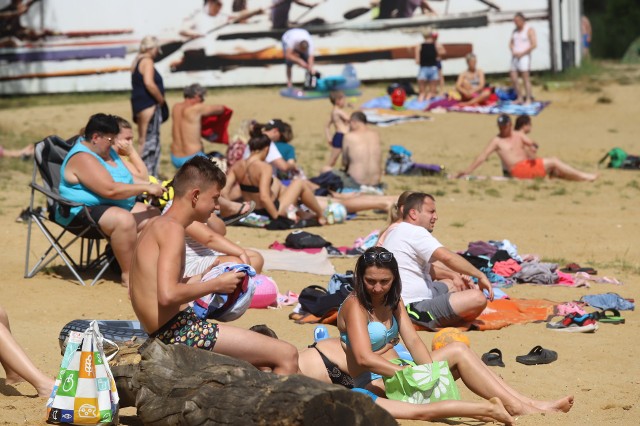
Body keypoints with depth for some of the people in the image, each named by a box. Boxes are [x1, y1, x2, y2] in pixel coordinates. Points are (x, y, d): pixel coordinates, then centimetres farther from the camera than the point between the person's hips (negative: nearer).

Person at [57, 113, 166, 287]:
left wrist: (150, 187, 1)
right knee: (124, 220, -35)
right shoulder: (83, 158, -21)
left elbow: (126, 180, 20)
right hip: (85, 211, -11)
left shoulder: (107, 151, 13)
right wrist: (146, 188, -22)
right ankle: (128, 276, -29)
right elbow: (110, 190, -28)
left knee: (153, 215, 1)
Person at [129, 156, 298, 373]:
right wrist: (216, 284, -13)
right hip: (179, 330, -11)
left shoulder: (156, 226, 17)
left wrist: (199, 280, 19)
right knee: (286, 355, -10)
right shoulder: (172, 228, -12)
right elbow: (168, 295, -25)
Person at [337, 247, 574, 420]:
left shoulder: (392, 302, 13)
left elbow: (413, 342, 0)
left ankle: (523, 404, -15)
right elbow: (364, 358, -27)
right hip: (374, 385, -9)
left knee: (458, 350, -6)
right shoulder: (355, 306, -13)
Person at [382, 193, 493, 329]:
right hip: (414, 308, -12)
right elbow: (447, 257, -26)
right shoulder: (414, 232, -16)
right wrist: (480, 275, -19)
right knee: (477, 298, -24)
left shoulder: (396, 232, 18)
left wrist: (454, 275, 10)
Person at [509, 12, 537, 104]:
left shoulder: (529, 30, -4)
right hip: (515, 57, 7)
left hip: (524, 56, -7)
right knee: (513, 78, 1)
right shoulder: (515, 31, 16)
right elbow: (511, 43, 21)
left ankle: (528, 99, -5)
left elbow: (534, 44, -12)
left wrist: (522, 53, -13)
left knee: (525, 78, -8)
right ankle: (520, 98, 11)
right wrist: (513, 51, -1)